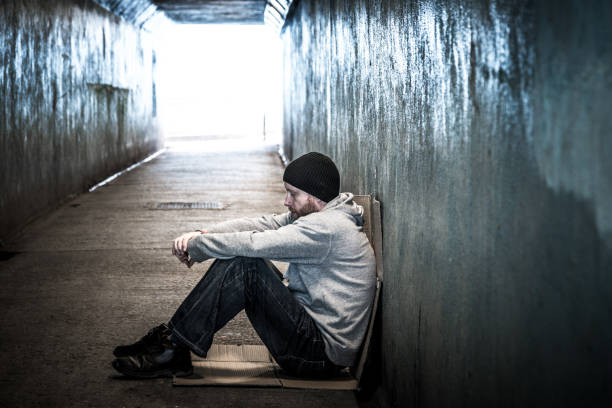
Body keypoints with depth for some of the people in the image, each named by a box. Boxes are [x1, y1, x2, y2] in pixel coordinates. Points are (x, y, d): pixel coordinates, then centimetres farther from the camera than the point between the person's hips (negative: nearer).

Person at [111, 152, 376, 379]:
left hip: (322, 354, -10)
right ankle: (170, 338, 2)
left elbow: (254, 243, -22)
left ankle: (173, 350, -15)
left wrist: (196, 246, -9)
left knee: (243, 264, -21)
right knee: (236, 260, 4)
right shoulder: (316, 215, 11)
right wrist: (202, 234, -7)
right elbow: (264, 225, 7)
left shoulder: (328, 227, -19)